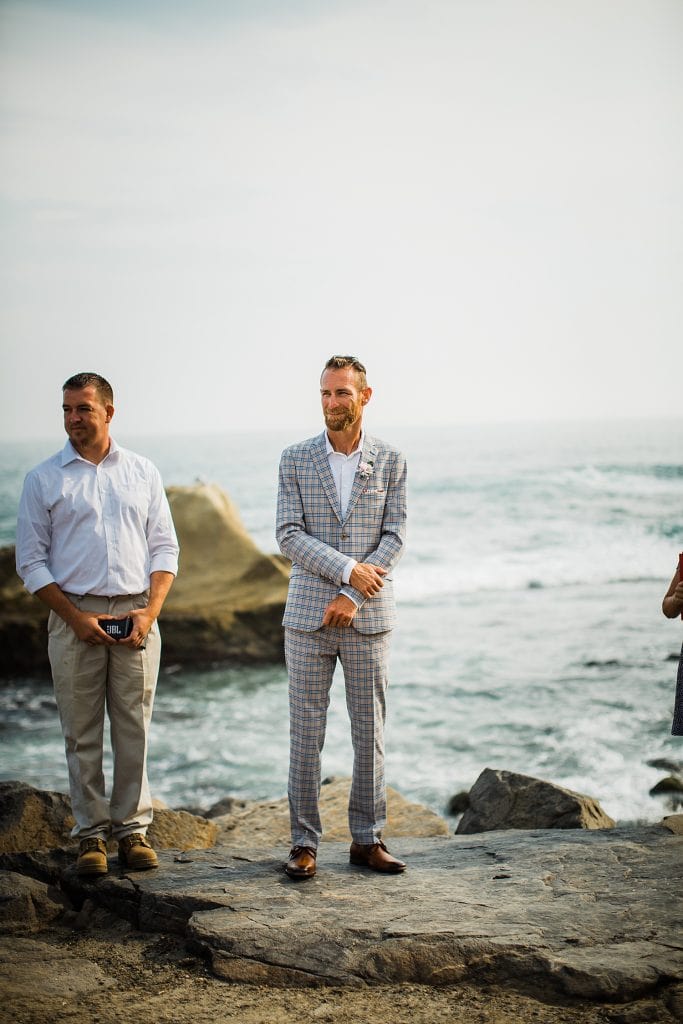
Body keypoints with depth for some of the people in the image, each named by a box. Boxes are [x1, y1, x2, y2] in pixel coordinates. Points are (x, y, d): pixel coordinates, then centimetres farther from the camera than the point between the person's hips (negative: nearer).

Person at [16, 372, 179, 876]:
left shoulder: (143, 472, 9)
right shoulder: (43, 479, 4)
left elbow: (164, 548, 10)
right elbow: (32, 560, 2)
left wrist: (151, 611, -5)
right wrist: (75, 618, -7)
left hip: (136, 615, 1)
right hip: (74, 617, -1)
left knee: (134, 728, 2)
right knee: (82, 733, 1)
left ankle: (133, 829, 12)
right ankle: (91, 835, 10)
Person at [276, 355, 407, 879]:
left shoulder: (391, 461, 3)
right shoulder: (295, 459, 2)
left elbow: (395, 538, -3)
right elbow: (290, 536, -6)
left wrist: (352, 597, -13)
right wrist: (350, 569, -18)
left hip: (368, 619, 0)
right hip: (308, 616, 0)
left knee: (370, 732, 5)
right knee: (306, 733, 2)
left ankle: (368, 839, 15)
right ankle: (305, 842, 10)